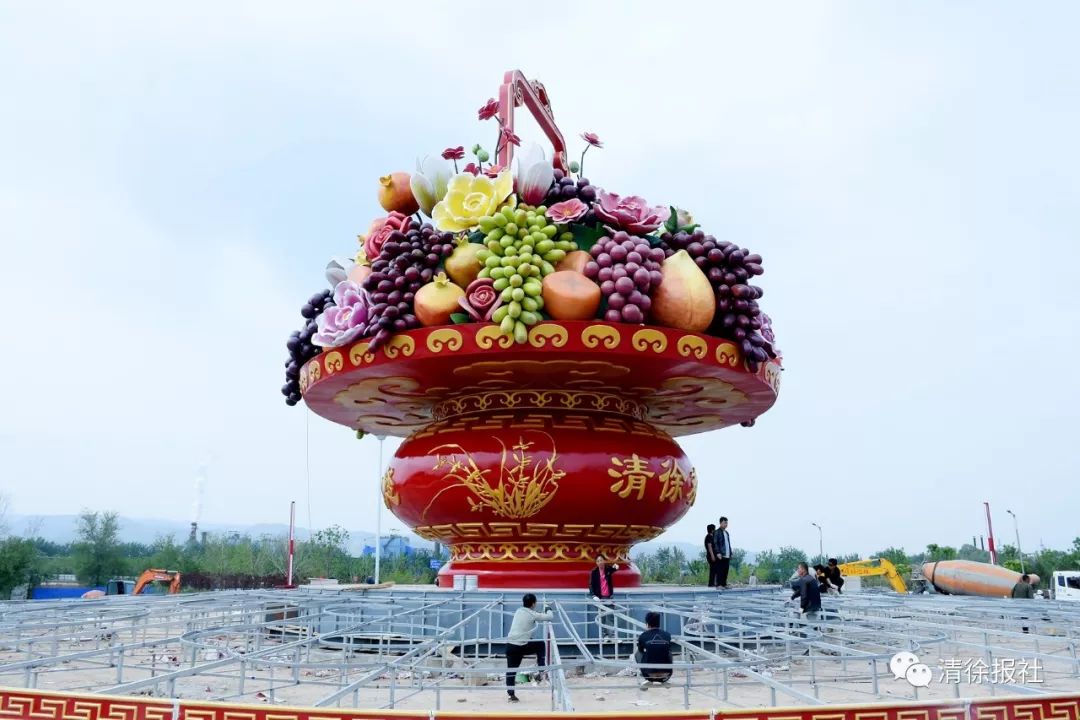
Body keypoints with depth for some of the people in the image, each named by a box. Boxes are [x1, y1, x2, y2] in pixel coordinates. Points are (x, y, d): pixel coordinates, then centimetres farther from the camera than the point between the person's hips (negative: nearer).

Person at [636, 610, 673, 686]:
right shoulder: (667, 635, 4)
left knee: (638, 654, 23)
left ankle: (648, 680, 13)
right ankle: (665, 678, 18)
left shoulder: (643, 636, -3)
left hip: (650, 674, -2)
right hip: (666, 674, 2)